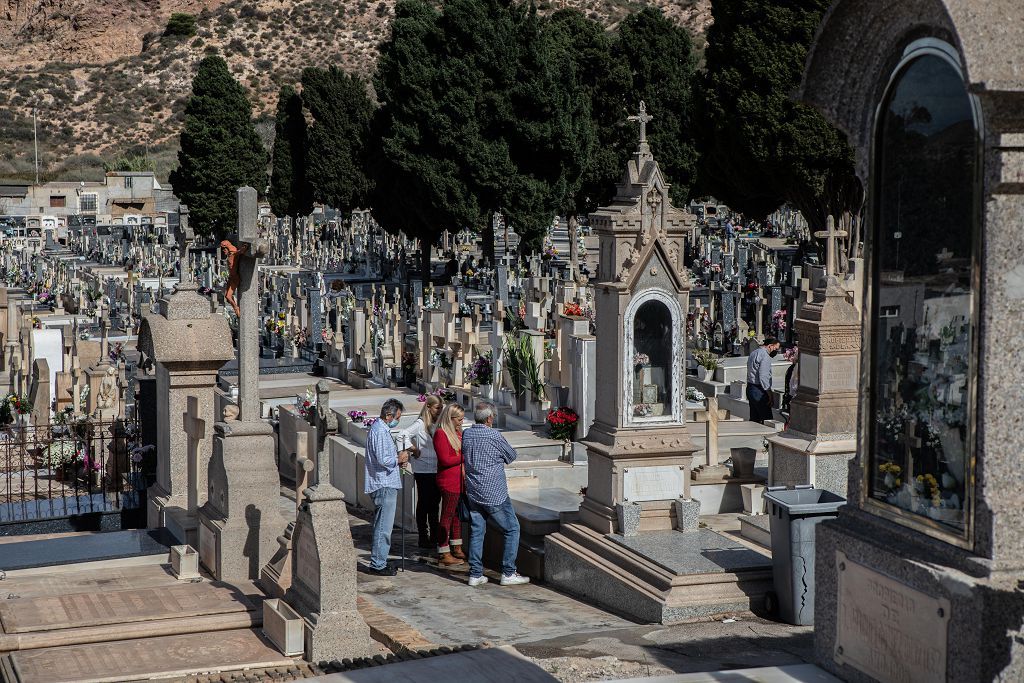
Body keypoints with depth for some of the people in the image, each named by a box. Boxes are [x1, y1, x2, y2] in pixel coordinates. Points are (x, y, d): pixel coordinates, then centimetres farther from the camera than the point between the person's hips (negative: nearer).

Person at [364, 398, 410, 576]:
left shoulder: (380, 428, 16)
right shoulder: (379, 431, -18)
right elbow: (383, 460, -25)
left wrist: (398, 458, 8)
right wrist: (399, 459, -9)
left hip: (385, 484, 11)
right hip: (384, 485, -11)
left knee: (381, 526, 16)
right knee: (384, 527, -6)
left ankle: (379, 561, 22)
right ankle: (378, 565, -2)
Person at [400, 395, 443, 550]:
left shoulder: (438, 424, 9)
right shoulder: (420, 424, -11)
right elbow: (405, 435, -24)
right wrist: (413, 449, -15)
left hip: (436, 470, 6)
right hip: (423, 471, -6)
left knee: (435, 503, 12)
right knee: (423, 503, 2)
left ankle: (434, 537, 20)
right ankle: (423, 538, 8)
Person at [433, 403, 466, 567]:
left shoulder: (457, 432, 14)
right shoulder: (441, 434, -13)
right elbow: (445, 460, -19)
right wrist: (464, 457, -16)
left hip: (459, 481, 9)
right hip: (449, 482, -9)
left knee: (457, 515, 15)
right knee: (447, 516, -5)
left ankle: (457, 549, 25)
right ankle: (444, 555, -1)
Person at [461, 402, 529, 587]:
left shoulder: (466, 434, 2)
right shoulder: (494, 436, -13)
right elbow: (511, 456, 1)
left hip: (472, 493, 6)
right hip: (494, 494, -6)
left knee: (476, 531, 10)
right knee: (512, 530, 5)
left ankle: (475, 574, 9)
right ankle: (508, 573, 2)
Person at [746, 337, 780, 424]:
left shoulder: (754, 353, 16)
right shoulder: (765, 356, -15)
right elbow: (763, 377, -21)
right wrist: (769, 393, -16)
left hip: (750, 388, 10)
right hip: (759, 391, -10)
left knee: (754, 419, 11)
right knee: (767, 420, -8)